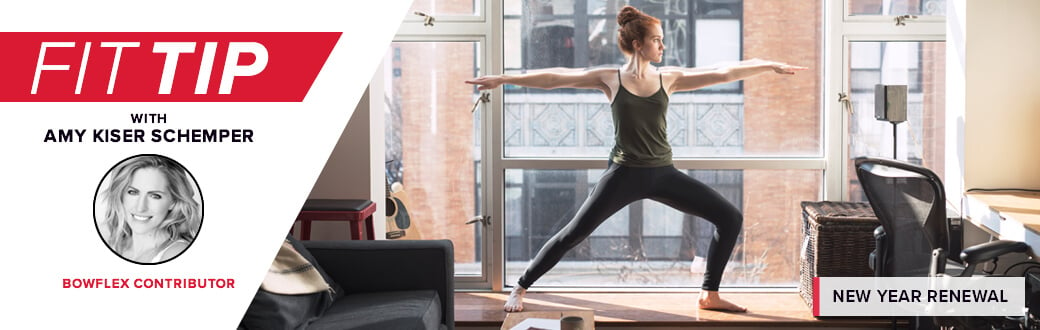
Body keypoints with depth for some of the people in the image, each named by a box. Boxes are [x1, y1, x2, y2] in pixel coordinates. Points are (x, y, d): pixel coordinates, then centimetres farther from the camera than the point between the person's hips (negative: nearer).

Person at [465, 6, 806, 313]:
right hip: (624, 174, -3)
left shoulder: (669, 78, 4)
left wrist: (770, 66, 1)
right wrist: (503, 79, -7)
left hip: (663, 174, 4)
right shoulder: (610, 79, -3)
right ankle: (520, 288, 13)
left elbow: (724, 73, 3)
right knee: (572, 234, -5)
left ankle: (710, 294, 9)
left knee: (730, 217, -3)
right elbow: (555, 78, -5)